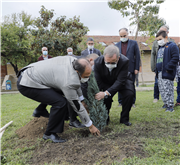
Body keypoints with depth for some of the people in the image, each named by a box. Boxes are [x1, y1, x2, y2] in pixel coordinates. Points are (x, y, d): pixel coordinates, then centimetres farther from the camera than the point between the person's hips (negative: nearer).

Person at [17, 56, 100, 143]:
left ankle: (40, 111, 39)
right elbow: (77, 106, -18)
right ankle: (49, 134, -2)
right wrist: (91, 126, -5)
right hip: (26, 85, -10)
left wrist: (81, 99, 18)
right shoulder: (69, 82, -29)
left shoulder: (73, 61, -6)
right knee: (61, 102, -23)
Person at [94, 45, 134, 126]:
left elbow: (120, 81, -35)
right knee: (106, 97, -21)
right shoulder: (98, 62, -31)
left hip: (121, 80, 0)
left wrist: (107, 93, -44)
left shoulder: (124, 61, -36)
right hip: (106, 83, 1)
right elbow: (98, 81, -21)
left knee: (129, 94, -24)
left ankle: (124, 119, -2)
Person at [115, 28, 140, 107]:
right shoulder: (117, 45, 10)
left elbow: (137, 56, 1)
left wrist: (136, 68, -5)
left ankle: (132, 102, 17)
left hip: (131, 69, -2)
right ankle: (121, 102, 16)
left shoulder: (134, 43, 5)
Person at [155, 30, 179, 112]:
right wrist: (157, 70, 17)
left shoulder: (172, 46, -6)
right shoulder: (160, 48, 20)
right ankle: (165, 104, 24)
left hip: (167, 73, -9)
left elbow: (175, 58, -15)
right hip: (160, 73, 9)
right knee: (162, 90, 13)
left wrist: (168, 68, -19)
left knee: (168, 90, -5)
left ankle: (170, 106, 4)